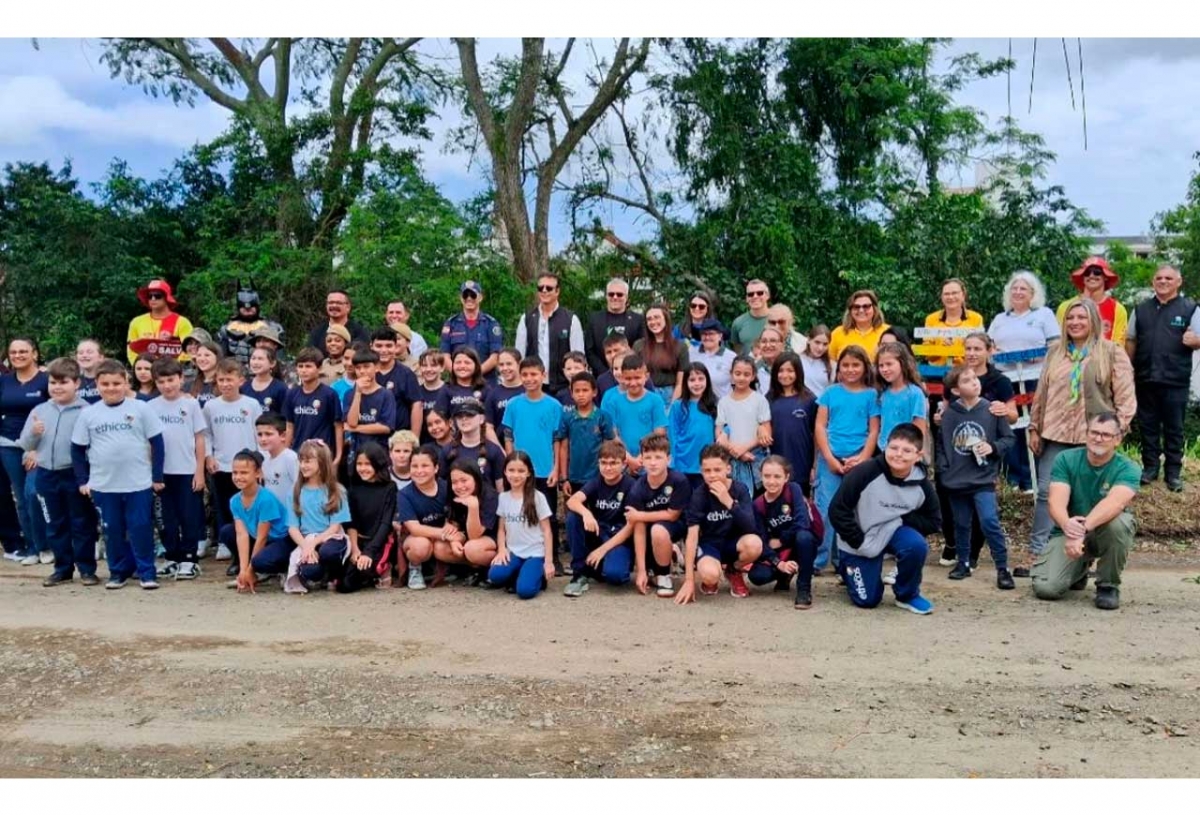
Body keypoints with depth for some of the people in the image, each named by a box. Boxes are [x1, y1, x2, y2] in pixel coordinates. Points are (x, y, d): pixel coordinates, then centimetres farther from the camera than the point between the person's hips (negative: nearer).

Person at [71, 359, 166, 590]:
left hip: (139, 483, -2)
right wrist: (82, 480, 5)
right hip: (103, 485, 2)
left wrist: (157, 476, -1)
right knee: (112, 530, 11)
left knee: (141, 528, 2)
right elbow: (77, 449, 9)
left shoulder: (141, 408, -2)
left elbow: (156, 442, 0)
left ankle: (146, 571, 12)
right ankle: (118, 571, 23)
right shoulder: (88, 414, 2)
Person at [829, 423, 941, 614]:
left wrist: (903, 520, -19)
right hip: (859, 542, -3)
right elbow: (837, 510, -21)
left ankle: (907, 595, -3)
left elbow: (934, 521, -3)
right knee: (867, 600, -1)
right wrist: (859, 542, -21)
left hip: (893, 532, 3)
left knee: (917, 545, -30)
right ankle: (847, 567, 32)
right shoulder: (865, 472, -26)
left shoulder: (922, 484, -14)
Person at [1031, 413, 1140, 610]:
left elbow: (1115, 502, -35)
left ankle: (1108, 585, -11)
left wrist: (1083, 528, -52)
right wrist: (1067, 525, -46)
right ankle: (1079, 570, 16)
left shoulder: (1127, 469, -14)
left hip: (1105, 534, -1)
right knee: (1046, 588, -21)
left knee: (1119, 522, -36)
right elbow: (1056, 502, -21)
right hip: (1068, 533, 1)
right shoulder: (1066, 460, -9)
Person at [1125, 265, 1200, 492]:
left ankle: (1173, 472, 12)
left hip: (1175, 381, -3)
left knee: (1174, 428, 4)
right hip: (1145, 379, 3)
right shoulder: (1141, 309, 10)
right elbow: (1130, 340, 14)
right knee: (1147, 426, 10)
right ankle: (1150, 467, 21)